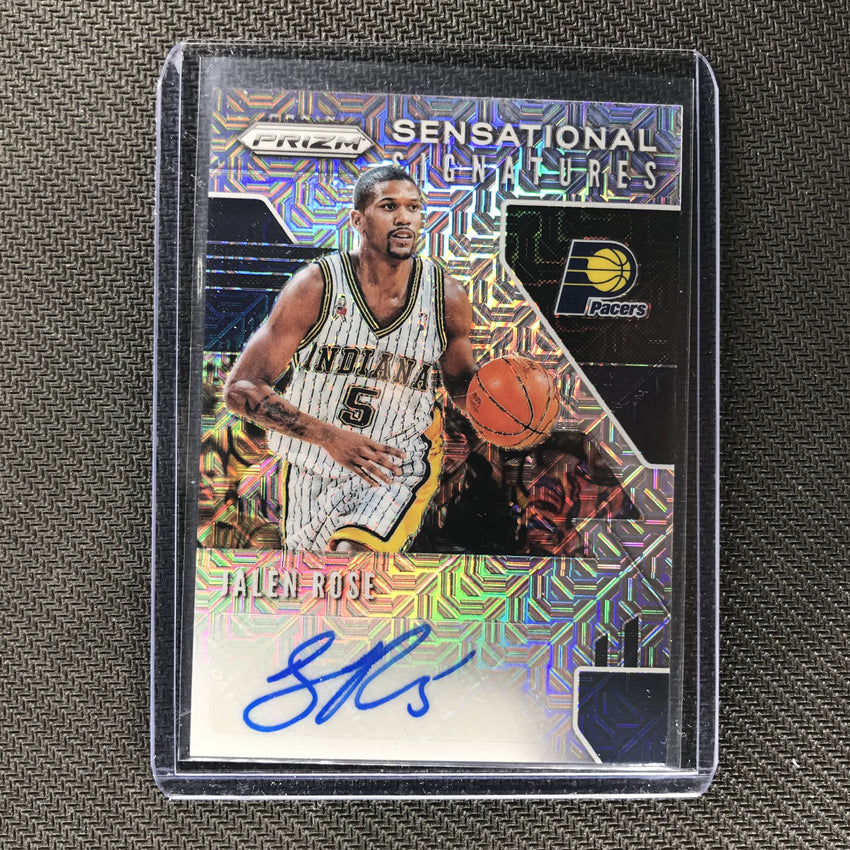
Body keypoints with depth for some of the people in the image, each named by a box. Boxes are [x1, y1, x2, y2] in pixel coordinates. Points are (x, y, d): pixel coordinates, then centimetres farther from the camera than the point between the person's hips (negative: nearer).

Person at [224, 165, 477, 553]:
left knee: (358, 550, -28)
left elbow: (461, 383, 10)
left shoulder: (447, 296, -8)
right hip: (313, 467, 1)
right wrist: (329, 436, -30)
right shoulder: (316, 285, -15)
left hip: (402, 465, -1)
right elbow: (240, 388, -17)